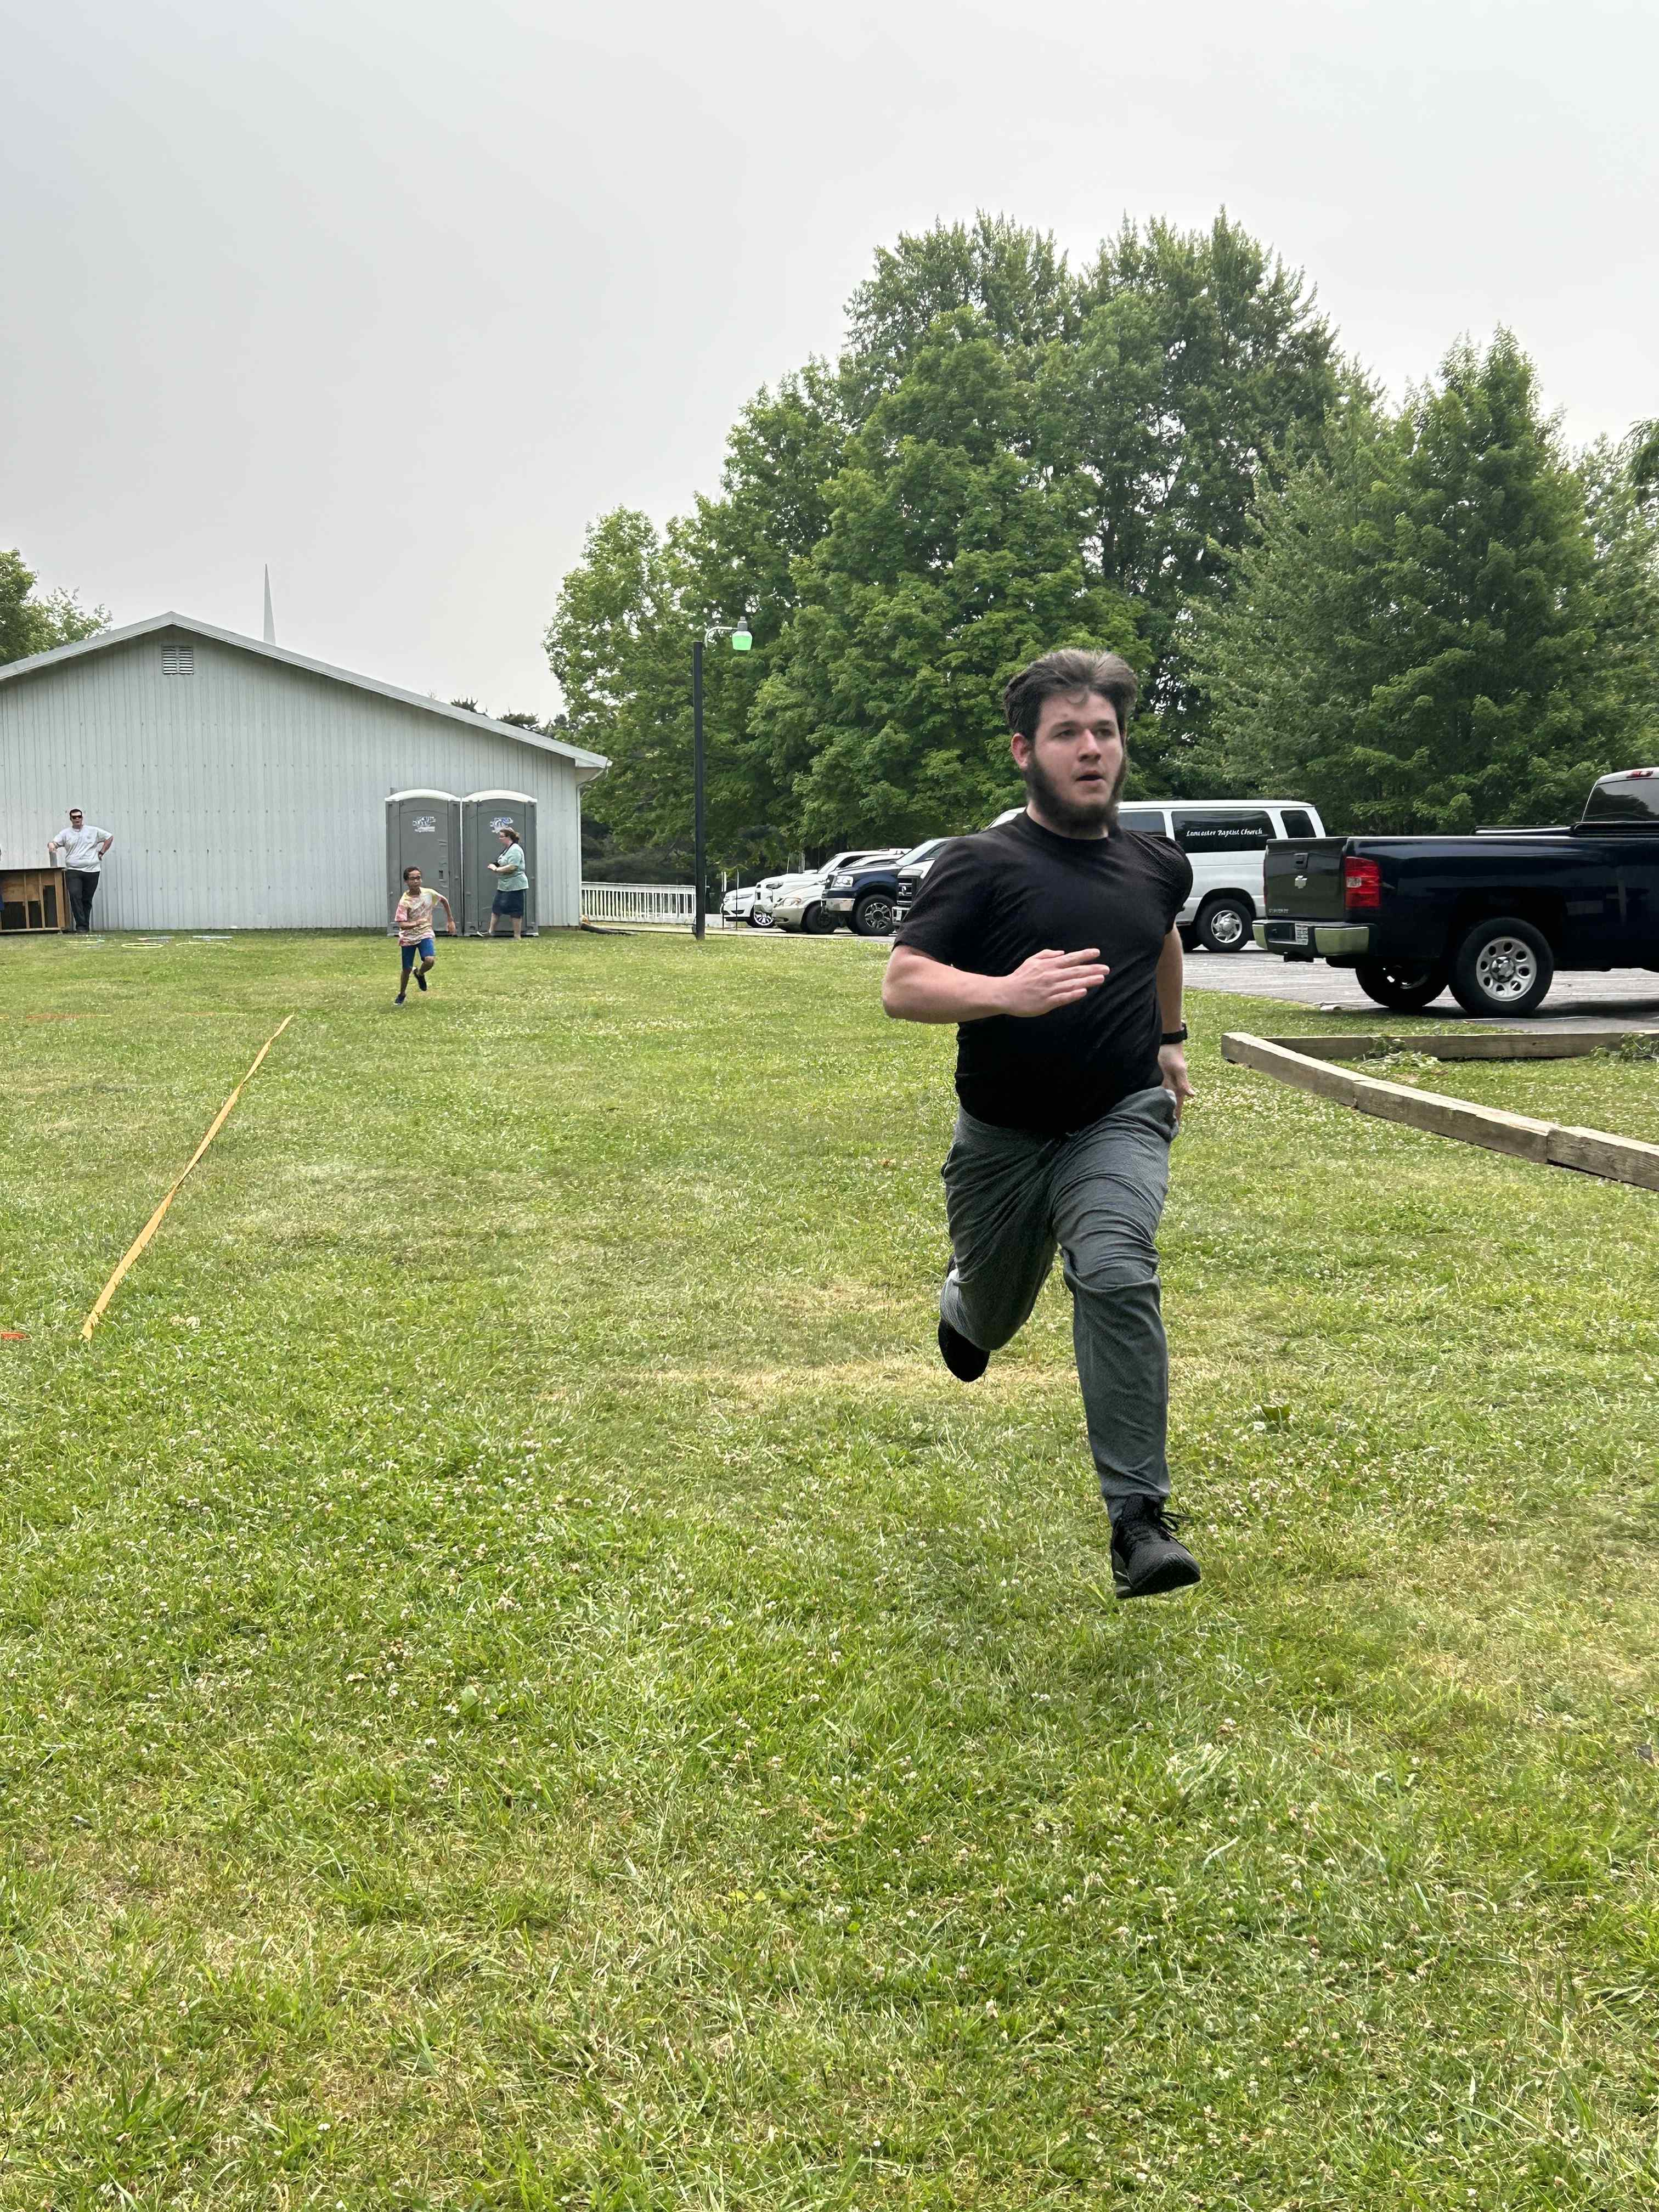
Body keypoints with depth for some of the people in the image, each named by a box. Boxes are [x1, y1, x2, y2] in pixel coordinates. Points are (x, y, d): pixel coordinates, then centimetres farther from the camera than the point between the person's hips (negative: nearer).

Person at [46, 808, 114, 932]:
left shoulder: (93, 832, 11)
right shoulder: (65, 833, 10)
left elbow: (109, 838, 20)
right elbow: (54, 842, 1)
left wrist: (101, 853, 13)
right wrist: (51, 844, -24)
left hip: (92, 871, 1)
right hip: (73, 871, -1)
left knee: (87, 900, 4)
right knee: (75, 895, -18)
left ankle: (85, 926, 13)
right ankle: (81, 925, -17)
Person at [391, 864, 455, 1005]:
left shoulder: (429, 894, -9)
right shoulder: (405, 901, -19)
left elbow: (444, 901, 13)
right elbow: (401, 924, -24)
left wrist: (450, 920, 17)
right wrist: (416, 923, -42)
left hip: (425, 934, 1)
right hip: (408, 936, -1)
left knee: (430, 961, -24)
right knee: (407, 968, 6)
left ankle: (420, 974, 12)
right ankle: (402, 994, 34)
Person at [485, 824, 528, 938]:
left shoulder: (515, 850, -16)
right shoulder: (506, 849, 15)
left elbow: (512, 867, -25)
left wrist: (497, 869, -17)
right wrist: (495, 867, 9)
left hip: (514, 885, -10)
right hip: (504, 885, 10)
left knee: (516, 911, -3)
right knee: (496, 907, 12)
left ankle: (517, 936, 3)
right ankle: (491, 931, 20)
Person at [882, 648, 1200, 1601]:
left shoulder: (1159, 865, 2)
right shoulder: (983, 865, -12)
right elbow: (902, 985, -20)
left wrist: (1170, 1039, 31)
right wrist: (1004, 993, -36)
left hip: (1120, 1121, 1)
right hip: (1004, 1136, -1)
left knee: (1117, 1275, -26)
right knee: (993, 1317, 18)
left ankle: (1141, 1520, -22)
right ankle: (965, 1303, 59)